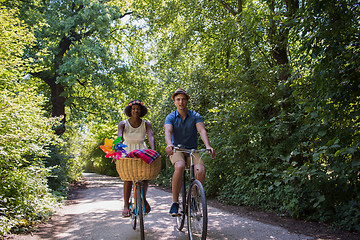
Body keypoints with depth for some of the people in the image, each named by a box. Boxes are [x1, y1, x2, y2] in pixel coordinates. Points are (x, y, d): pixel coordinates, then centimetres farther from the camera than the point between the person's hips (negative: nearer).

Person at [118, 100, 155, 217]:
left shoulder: (146, 124, -6)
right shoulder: (123, 124, -8)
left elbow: (151, 137, -21)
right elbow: (119, 137, -23)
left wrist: (153, 150, -39)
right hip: (127, 151, -1)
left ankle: (143, 198, 1)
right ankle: (126, 205, -12)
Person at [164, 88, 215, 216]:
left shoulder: (195, 116, 0)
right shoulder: (170, 117, -2)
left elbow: (202, 130, -16)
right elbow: (168, 132, -21)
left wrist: (208, 146, -36)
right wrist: (169, 144, -44)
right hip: (176, 150, -1)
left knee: (201, 170, -28)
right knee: (180, 166, -35)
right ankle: (175, 202, -22)